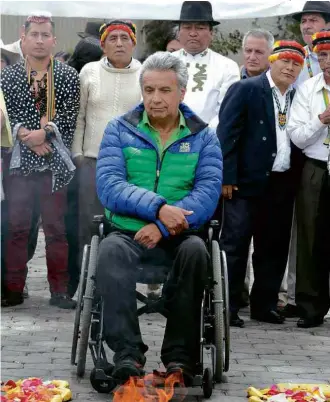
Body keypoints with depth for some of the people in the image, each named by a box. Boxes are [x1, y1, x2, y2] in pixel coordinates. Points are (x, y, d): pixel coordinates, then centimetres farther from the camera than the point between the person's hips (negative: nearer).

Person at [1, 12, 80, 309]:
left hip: (54, 161, -1)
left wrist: (43, 133, -15)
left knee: (56, 227, 1)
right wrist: (26, 137, -11)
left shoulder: (67, 76, 5)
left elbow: (69, 115, -3)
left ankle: (59, 290, 7)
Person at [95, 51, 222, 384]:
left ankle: (180, 356, -27)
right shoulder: (119, 130, 6)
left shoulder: (203, 137, 7)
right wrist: (159, 208, -23)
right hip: (128, 231, 0)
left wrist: (163, 226, -23)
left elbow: (208, 192, -8)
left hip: (180, 234, 0)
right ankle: (127, 353, -35)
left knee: (195, 250, -33)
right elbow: (108, 186, -8)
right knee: (110, 251, -34)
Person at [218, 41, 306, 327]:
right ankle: (228, 306, 6)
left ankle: (265, 304, 21)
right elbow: (226, 134, -7)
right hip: (248, 183, -5)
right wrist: (227, 178, -13)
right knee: (235, 246, -1)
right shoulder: (245, 90, -3)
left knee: (274, 248, 10)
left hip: (282, 185, 5)